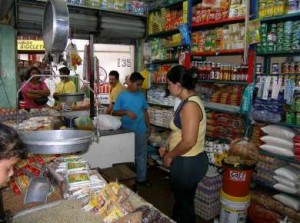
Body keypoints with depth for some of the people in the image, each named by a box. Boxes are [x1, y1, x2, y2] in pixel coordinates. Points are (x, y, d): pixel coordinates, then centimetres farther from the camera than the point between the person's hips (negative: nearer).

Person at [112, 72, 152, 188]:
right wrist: (126, 112, -24)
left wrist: (148, 126, 9)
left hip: (141, 130, 3)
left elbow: (145, 111, 11)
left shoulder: (141, 95, 4)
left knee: (141, 155, 12)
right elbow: (114, 112, -8)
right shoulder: (122, 95, -7)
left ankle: (141, 178, 26)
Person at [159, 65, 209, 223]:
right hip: (186, 161, 9)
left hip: (188, 163, -9)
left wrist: (170, 156, -14)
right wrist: (167, 148, 10)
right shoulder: (188, 101, 7)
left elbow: (188, 142, -29)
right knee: (182, 201, 26)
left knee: (184, 204, 12)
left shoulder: (190, 106, -25)